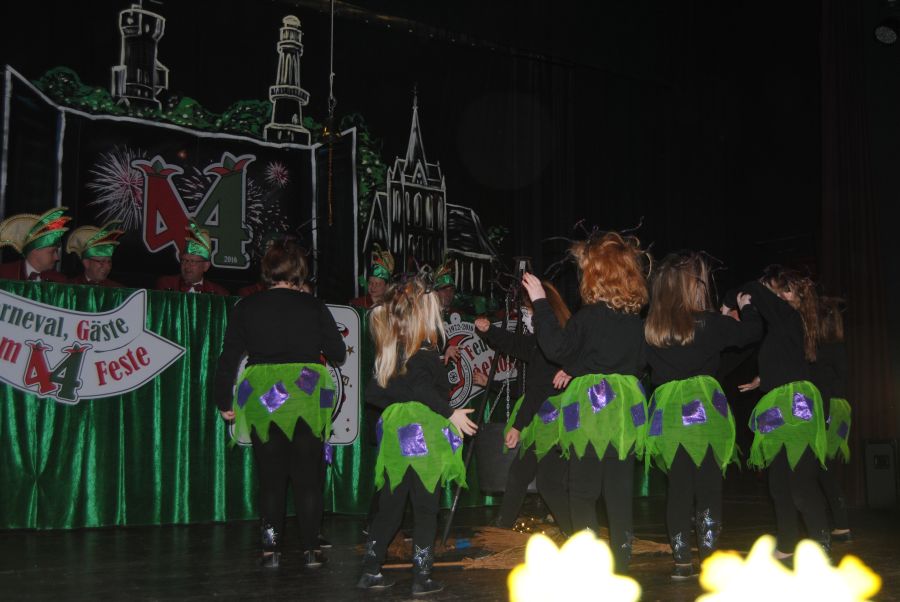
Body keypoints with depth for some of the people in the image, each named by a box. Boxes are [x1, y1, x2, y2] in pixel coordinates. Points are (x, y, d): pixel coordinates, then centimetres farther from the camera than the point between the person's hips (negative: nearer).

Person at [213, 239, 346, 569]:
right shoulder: (313, 306, -2)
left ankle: (270, 548, 9)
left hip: (262, 401, 1)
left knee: (270, 479, 11)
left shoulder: (246, 308, 1)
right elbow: (338, 353, 1)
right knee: (308, 477, 8)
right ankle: (310, 549, 9)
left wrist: (224, 401, 9)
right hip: (307, 402, -1)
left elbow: (228, 358, 1)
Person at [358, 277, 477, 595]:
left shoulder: (389, 352, 10)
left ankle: (370, 571, 18)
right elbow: (422, 387, -27)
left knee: (389, 506, 14)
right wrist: (450, 413, -20)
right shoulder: (424, 353, -12)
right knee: (425, 509, 2)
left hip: (396, 439, 7)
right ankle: (422, 577, 6)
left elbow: (373, 392, 11)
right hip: (424, 437, -7)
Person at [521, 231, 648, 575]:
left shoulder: (589, 316, -14)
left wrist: (540, 302, -8)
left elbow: (557, 349, -13)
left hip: (591, 406, -5)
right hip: (625, 407, 6)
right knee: (620, 488, 10)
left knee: (583, 489, 4)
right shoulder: (634, 319, 6)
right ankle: (621, 555, 14)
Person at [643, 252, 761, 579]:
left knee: (678, 485, 8)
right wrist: (746, 306, 29)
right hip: (703, 407, -3)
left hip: (667, 411, 3)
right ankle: (709, 553, 3)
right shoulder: (709, 323, -4)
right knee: (708, 483, 5)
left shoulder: (651, 328, 5)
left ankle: (681, 559, 9)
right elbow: (752, 331, 9)